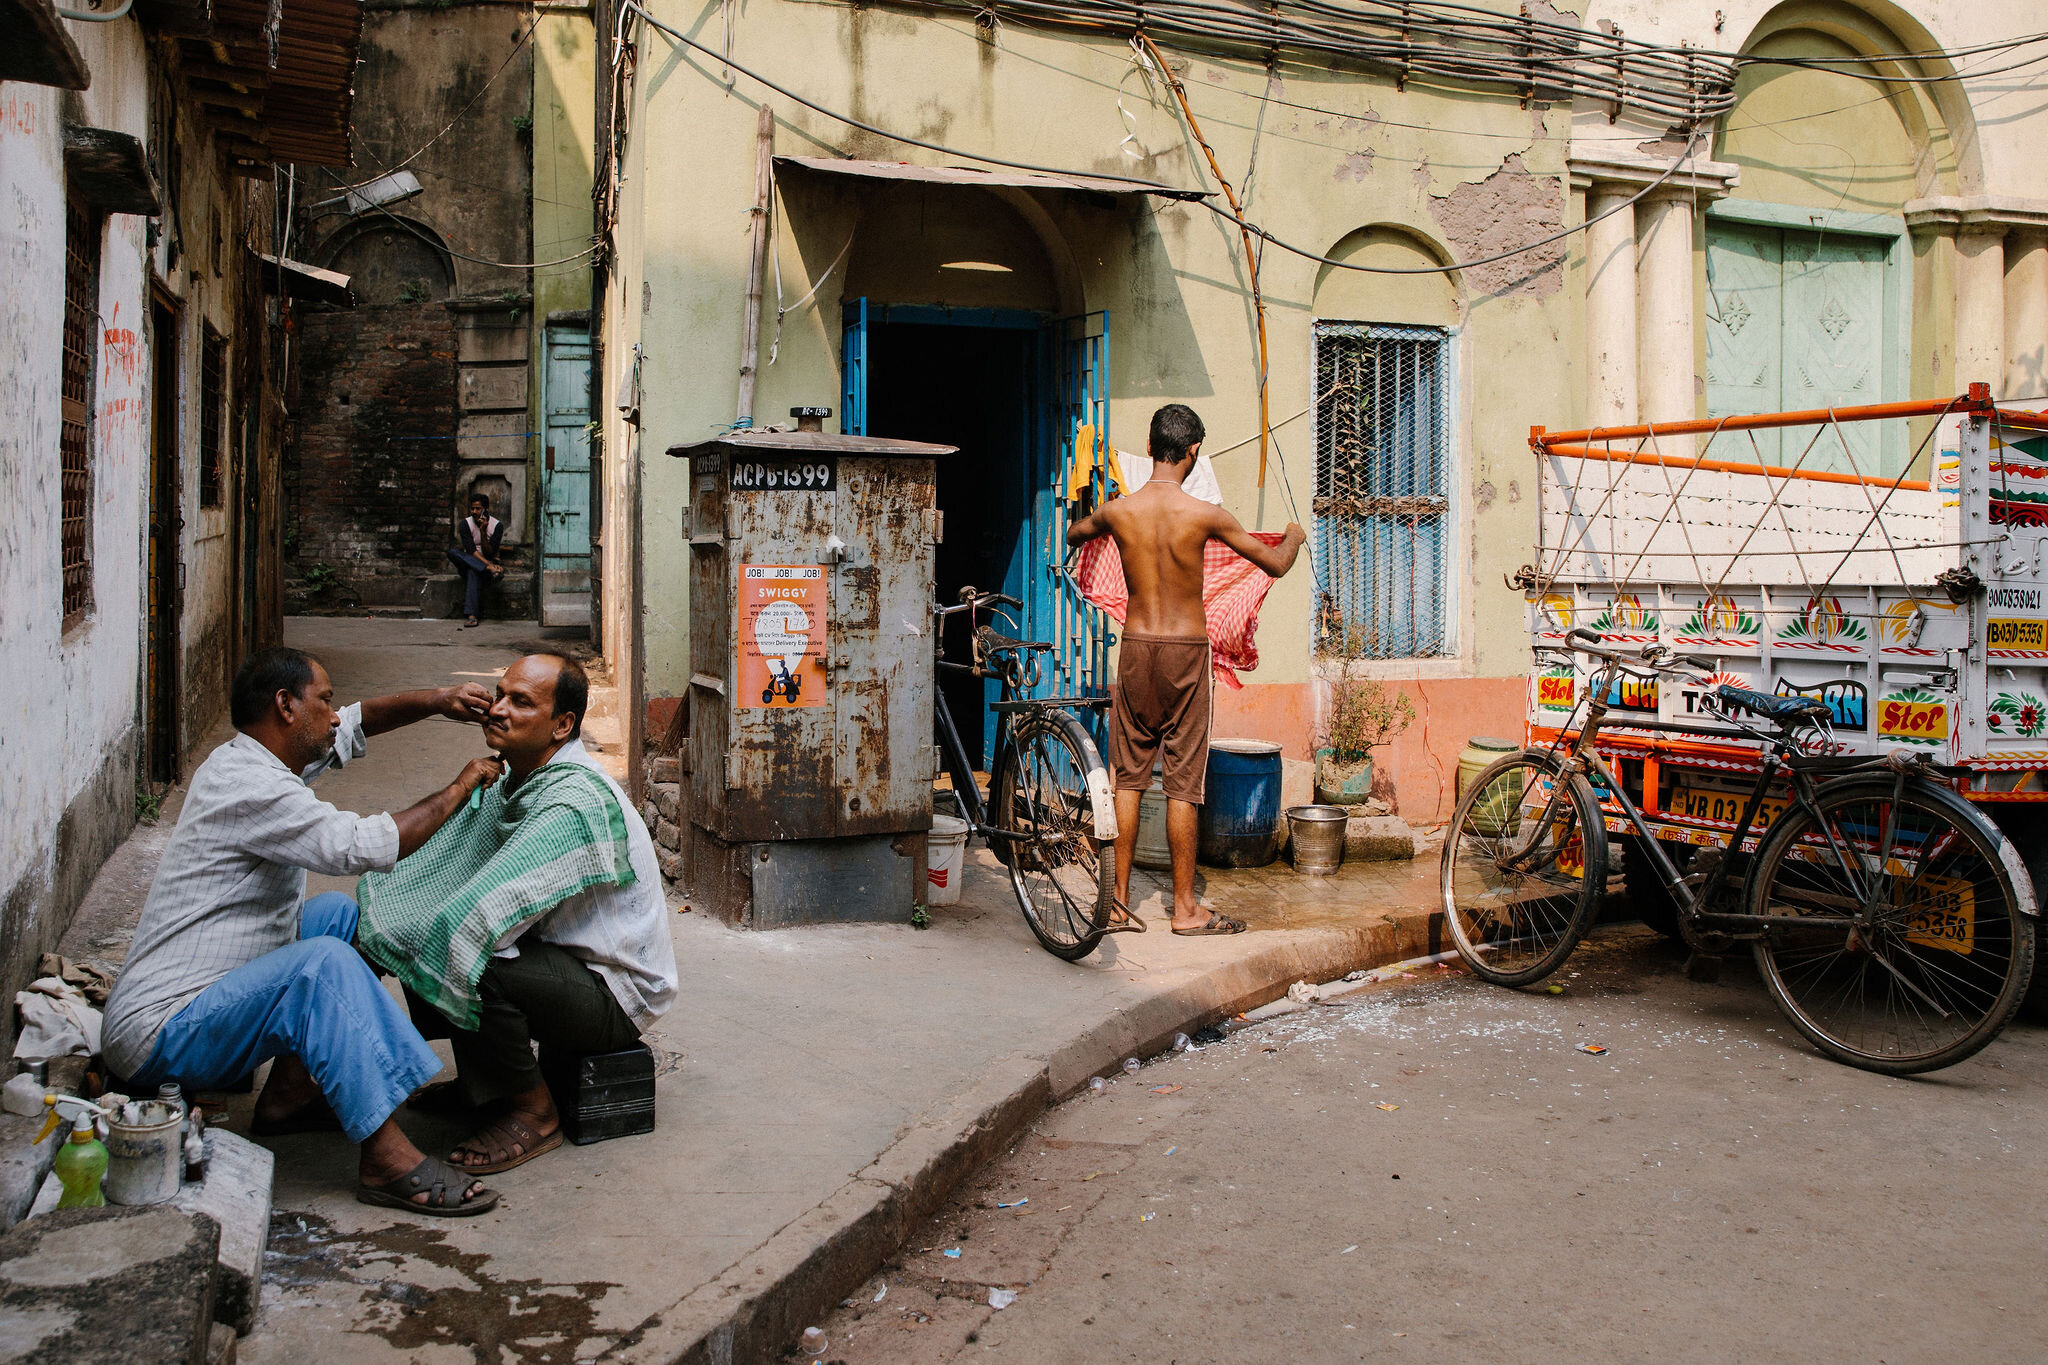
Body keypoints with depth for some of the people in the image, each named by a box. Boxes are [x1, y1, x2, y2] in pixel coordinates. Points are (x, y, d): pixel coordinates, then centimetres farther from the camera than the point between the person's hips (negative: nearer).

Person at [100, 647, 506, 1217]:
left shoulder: (246, 759, 10)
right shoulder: (249, 786, -21)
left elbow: (354, 725, 23)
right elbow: (366, 845, -29)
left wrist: (435, 701, 8)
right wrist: (460, 788, -16)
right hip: (160, 1036, -11)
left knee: (337, 912, 17)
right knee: (323, 962, -30)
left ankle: (286, 1097, 12)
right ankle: (387, 1159, -30)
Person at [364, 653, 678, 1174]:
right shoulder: (514, 779, 5)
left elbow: (490, 919, -32)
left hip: (617, 994, -9)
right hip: (565, 958, 9)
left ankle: (532, 1112, -7)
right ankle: (482, 1084, 19)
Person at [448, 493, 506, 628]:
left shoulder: (497, 525, -7)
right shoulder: (465, 523, -3)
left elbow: (489, 553, -13)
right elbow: (471, 550, -15)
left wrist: (483, 532, -24)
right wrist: (489, 565, -28)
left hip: (491, 561, -3)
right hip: (469, 561, 3)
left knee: (473, 571, -37)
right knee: (452, 552, -27)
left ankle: (472, 615, -49)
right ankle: (492, 570, -39)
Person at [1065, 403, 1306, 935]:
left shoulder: (1117, 511, -4)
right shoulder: (1204, 515, -12)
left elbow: (1073, 534, 21)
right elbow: (1276, 564, -3)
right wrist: (1294, 537, 20)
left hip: (1136, 647, 3)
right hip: (1187, 651, -3)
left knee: (1128, 776, 11)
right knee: (1183, 781, 3)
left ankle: (1119, 897, 15)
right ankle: (1185, 908, 9)